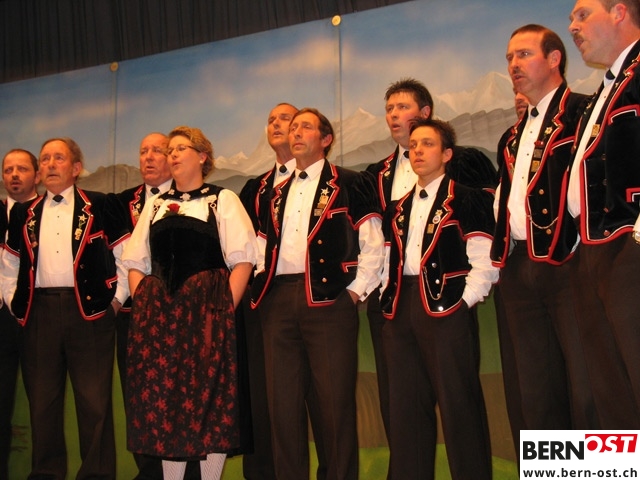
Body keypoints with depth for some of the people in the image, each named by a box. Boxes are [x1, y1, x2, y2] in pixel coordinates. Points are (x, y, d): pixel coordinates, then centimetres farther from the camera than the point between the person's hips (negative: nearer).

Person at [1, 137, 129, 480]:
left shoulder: (101, 206, 5)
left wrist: (116, 299, -1)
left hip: (89, 311, -3)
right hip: (39, 313, 4)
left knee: (95, 401, -2)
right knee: (42, 401, 8)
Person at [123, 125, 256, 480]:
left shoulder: (222, 199, 7)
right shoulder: (155, 206, 20)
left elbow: (243, 260, -2)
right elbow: (136, 264, 18)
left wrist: (225, 308, -11)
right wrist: (142, 304, 2)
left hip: (205, 310, -4)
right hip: (157, 314, 4)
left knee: (209, 398, -5)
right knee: (160, 395, 2)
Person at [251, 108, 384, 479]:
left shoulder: (350, 184, 4)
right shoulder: (277, 193, 22)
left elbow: (373, 244, -2)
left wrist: (356, 290, -8)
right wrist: (263, 286, 9)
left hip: (329, 299, -5)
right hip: (279, 302, 6)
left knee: (336, 400, -4)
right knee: (283, 400, 6)